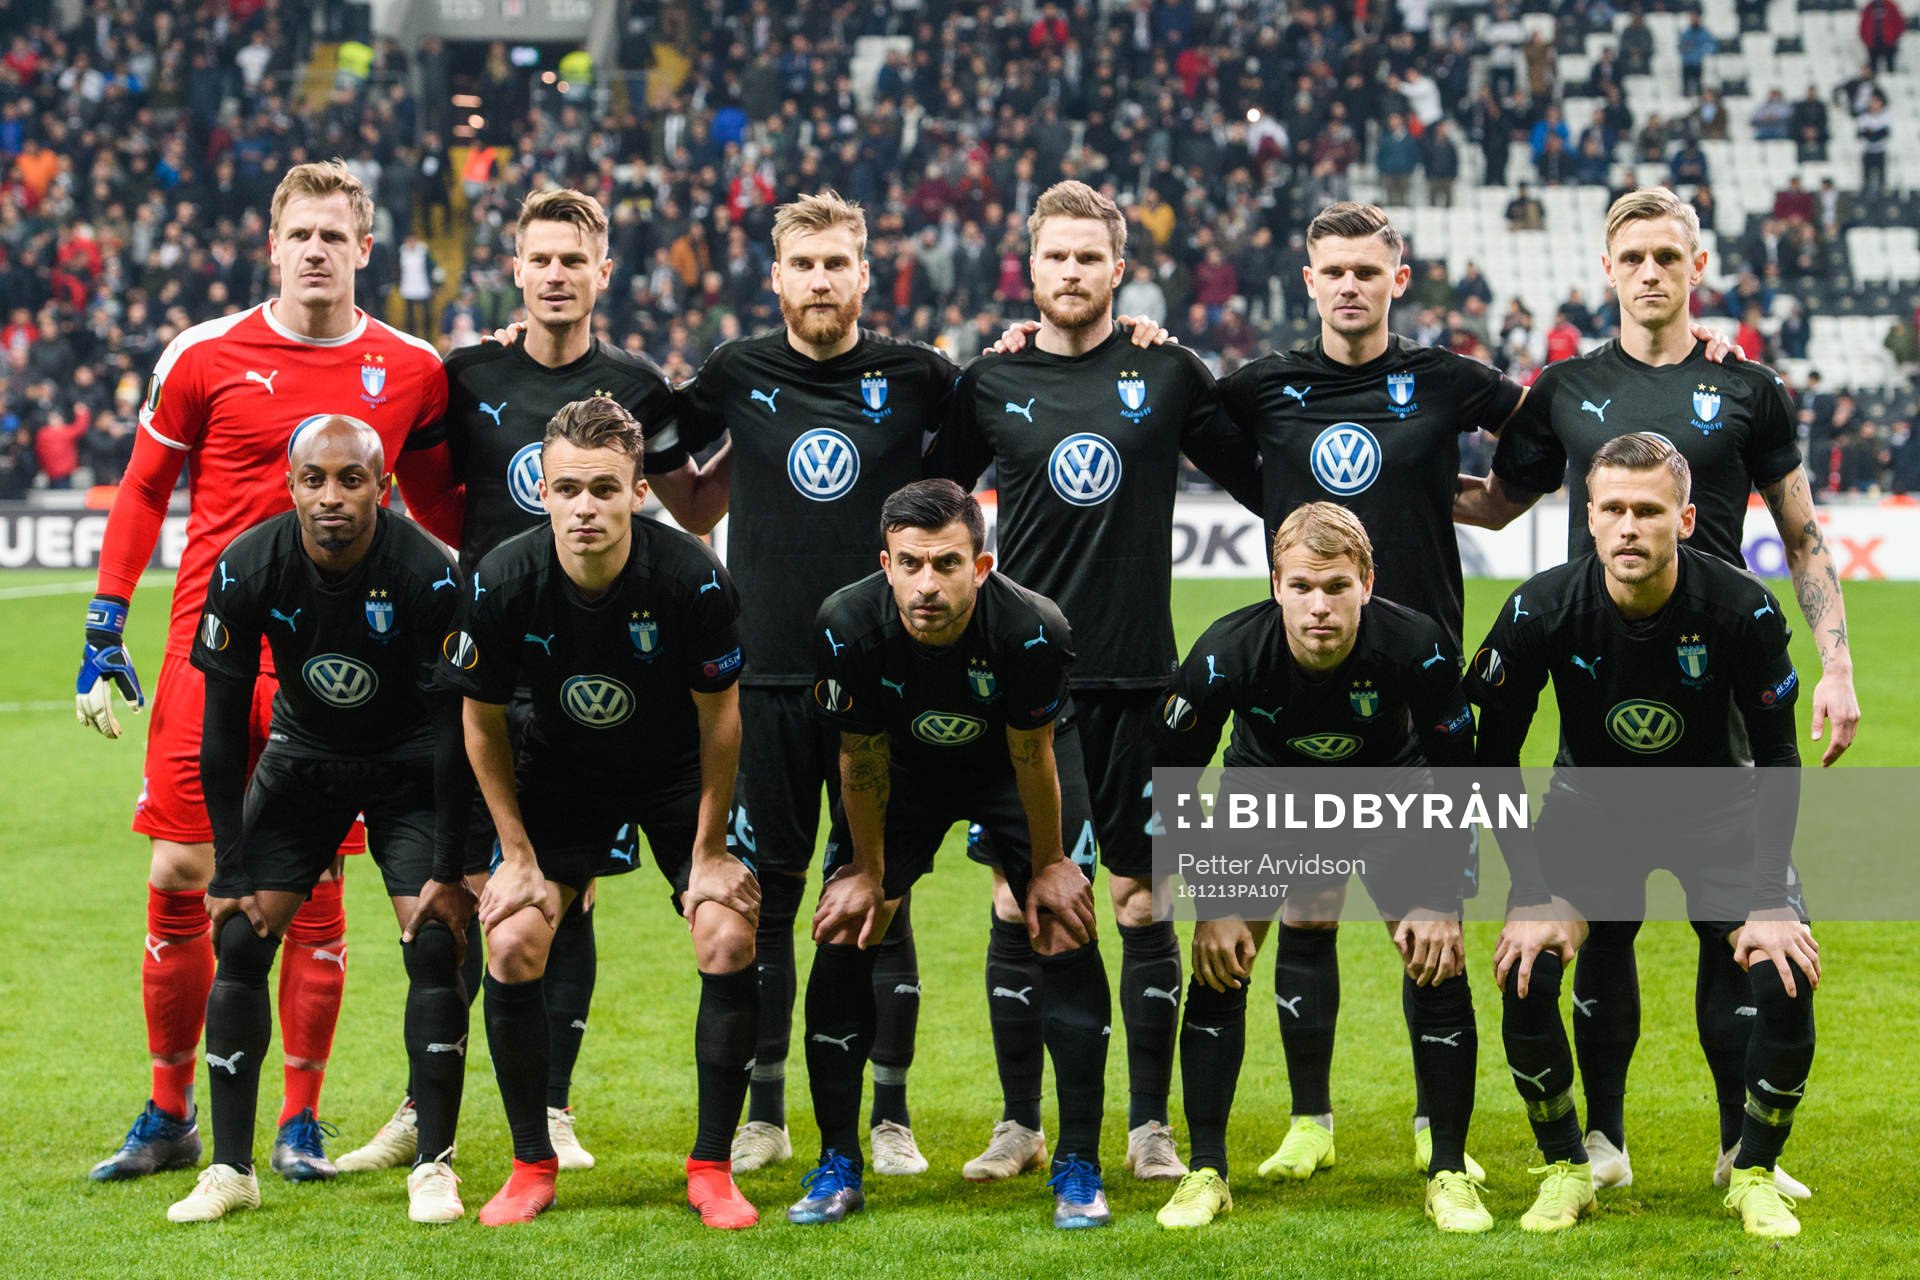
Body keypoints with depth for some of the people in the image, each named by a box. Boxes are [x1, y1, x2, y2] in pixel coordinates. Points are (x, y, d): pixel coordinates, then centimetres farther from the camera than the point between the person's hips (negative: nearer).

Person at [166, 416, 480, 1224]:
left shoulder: (427, 574, -27)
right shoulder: (246, 569, -21)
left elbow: (453, 732, -20)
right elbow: (222, 727, -12)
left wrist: (447, 871, -19)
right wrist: (229, 871, -12)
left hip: (409, 765, -2)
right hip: (303, 755, 2)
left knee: (435, 945, -15)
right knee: (240, 941, -8)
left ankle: (434, 1166, -3)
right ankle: (230, 1169, 1)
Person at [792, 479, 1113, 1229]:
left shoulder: (1032, 629, -38)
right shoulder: (848, 627, -34)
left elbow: (1032, 756, -21)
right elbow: (862, 760, -17)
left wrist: (1047, 866, -8)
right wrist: (868, 872, -6)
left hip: (1015, 756, -1)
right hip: (905, 764, 1)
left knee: (1067, 935, -11)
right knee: (842, 935, -6)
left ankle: (1079, 1171, -1)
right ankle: (837, 1169, 6)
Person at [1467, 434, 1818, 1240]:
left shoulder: (1743, 609, -25)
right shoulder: (1542, 611, -24)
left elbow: (1777, 759, -14)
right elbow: (1493, 755, -13)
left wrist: (1772, 903, -19)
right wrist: (1534, 896, -18)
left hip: (1716, 803, 0)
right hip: (1590, 802, 1)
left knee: (1785, 971, -21)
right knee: (1525, 970, -20)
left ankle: (1756, 1174, 2)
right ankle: (1567, 1169, 1)